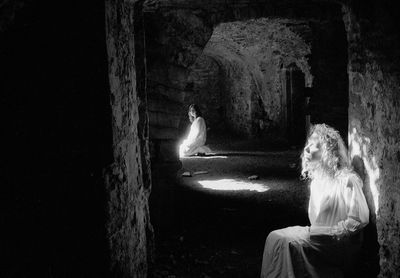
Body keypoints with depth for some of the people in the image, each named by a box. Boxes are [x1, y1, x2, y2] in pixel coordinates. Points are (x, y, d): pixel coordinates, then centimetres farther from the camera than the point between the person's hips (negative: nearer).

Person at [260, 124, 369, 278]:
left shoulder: (347, 180, -14)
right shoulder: (316, 179, 12)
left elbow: (360, 219, -18)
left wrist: (328, 231, -16)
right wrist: (313, 230, 1)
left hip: (338, 242, -8)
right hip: (319, 236, 8)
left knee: (291, 243, -26)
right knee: (275, 237, -11)